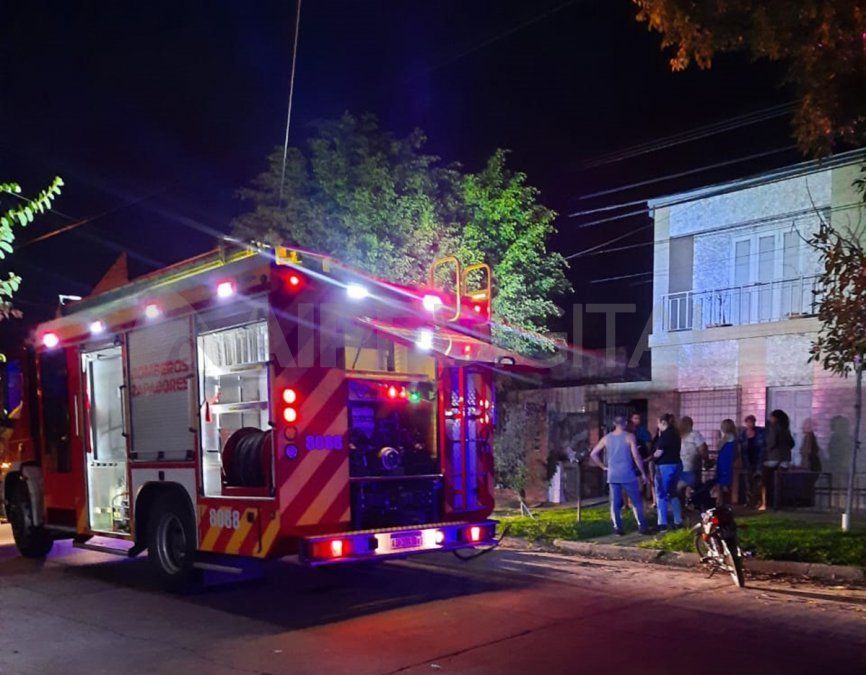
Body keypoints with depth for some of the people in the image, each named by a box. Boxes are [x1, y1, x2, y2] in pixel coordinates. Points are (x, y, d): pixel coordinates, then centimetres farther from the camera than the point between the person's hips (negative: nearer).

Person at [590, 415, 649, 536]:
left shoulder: (606, 438, 6)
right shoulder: (629, 437, -5)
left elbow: (593, 454, 5)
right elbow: (636, 456, -9)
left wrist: (603, 467, 11)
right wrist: (643, 473, -2)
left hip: (613, 475, 3)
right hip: (628, 475, -3)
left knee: (615, 503, 7)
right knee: (636, 501, 7)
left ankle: (617, 527, 5)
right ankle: (641, 526, 7)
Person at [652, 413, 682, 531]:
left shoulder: (665, 434, -15)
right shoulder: (675, 434, 12)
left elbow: (658, 453, -16)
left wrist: (651, 458, 4)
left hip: (665, 467, -9)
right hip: (675, 465, 9)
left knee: (661, 495, -1)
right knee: (673, 494, 16)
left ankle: (662, 524, 1)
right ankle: (678, 522, 18)